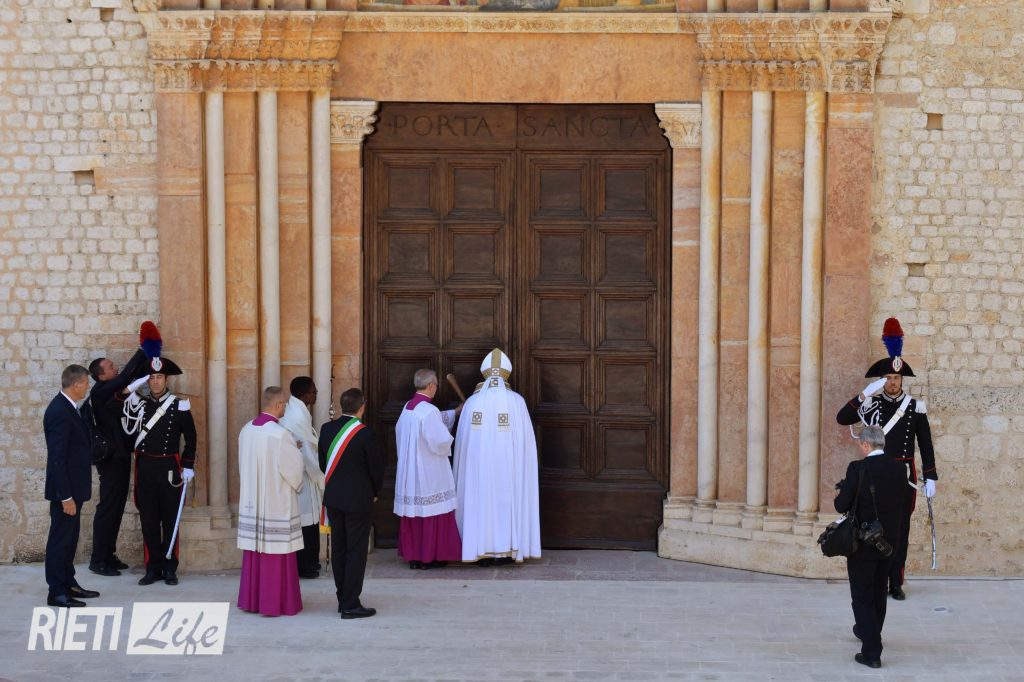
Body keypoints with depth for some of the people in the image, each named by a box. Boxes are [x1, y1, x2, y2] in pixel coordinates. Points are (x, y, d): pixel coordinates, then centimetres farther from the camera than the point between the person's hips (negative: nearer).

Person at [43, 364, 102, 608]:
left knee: (69, 537, 17)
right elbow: (57, 458, -23)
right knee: (60, 539, -3)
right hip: (65, 488, -10)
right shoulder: (59, 412, -22)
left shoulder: (71, 408, 8)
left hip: (73, 486, 10)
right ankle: (57, 592, 3)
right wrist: (66, 496, -23)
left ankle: (68, 584, 26)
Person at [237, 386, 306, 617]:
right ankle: (275, 602, 5)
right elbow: (294, 469, -13)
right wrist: (296, 451, 8)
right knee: (276, 554, 1)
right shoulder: (280, 435, -19)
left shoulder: (246, 431, 3)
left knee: (254, 553, 13)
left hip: (251, 501, 7)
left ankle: (251, 599, 19)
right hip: (276, 502, -7)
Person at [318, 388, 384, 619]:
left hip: (333, 497, 6)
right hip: (358, 499, -6)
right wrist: (375, 492, 7)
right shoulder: (365, 433, -17)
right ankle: (351, 605, 0)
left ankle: (343, 599, 21)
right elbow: (376, 466, -10)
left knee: (338, 549, 14)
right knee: (356, 551, 0)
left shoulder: (327, 429, 0)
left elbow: (322, 462, 7)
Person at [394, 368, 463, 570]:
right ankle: (429, 557, 4)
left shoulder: (407, 408, 7)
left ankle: (412, 556, 15)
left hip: (409, 469, 8)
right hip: (428, 472, -8)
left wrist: (455, 412, 29)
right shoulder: (428, 410, -20)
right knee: (431, 512, 1)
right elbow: (440, 441, -21)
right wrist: (449, 437, 1)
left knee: (413, 510, 12)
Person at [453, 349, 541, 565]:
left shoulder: (472, 402, -2)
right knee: (506, 500, 8)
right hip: (508, 465, -1)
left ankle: (483, 551, 5)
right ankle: (506, 549, 8)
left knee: (481, 502, 6)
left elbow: (462, 440, 2)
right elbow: (526, 438, -3)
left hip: (479, 466, 1)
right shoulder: (516, 401, -6)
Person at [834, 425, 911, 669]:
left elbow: (841, 506, -16)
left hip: (863, 542, -6)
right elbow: (903, 499, 7)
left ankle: (872, 651, -4)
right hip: (889, 541, 6)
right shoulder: (898, 468, -4)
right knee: (878, 591, 24)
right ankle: (869, 632, 44)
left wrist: (840, 495, 6)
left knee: (862, 596, 2)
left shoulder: (858, 468, -19)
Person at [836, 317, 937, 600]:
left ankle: (896, 584, 9)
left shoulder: (915, 407, 2)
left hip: (904, 476, 0)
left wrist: (930, 478, 0)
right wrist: (865, 394, -18)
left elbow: (926, 445, 4)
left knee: (900, 530, 3)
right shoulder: (870, 404, 3)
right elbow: (842, 418, -10)